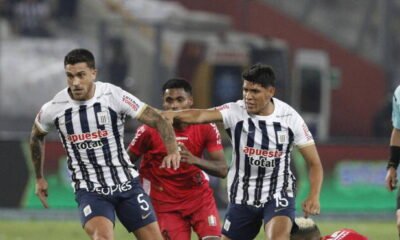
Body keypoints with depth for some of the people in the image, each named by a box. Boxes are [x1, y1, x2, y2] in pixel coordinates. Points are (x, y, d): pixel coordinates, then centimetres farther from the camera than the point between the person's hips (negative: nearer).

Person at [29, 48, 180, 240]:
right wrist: (39, 178, 23)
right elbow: (36, 136, 16)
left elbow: (158, 120, -12)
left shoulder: (114, 96, -13)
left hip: (126, 183, 1)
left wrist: (172, 150, -31)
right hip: (89, 190, -1)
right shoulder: (53, 109, -7)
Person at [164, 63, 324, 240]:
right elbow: (200, 116, -32)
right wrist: (173, 115, -52)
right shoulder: (236, 112, -13)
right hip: (242, 196, 2)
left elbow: (314, 163, -4)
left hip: (278, 194, -2)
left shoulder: (290, 118, -10)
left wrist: (314, 196, -20)